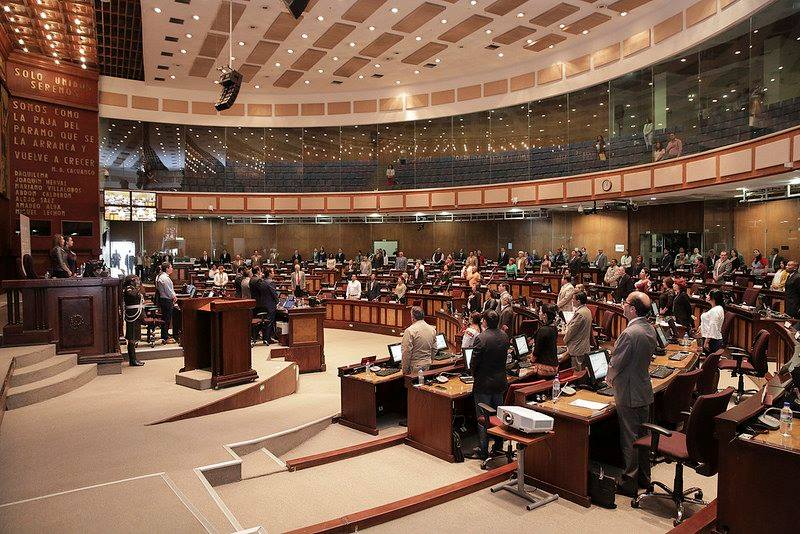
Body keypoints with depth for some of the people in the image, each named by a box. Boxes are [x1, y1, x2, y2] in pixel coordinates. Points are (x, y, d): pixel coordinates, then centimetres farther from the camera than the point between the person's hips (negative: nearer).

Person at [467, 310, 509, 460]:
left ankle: (484, 451, 13)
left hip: (484, 383, -6)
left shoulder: (481, 338, -22)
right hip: (500, 382, 6)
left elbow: (474, 362, -17)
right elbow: (503, 356, 9)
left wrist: (474, 374, 1)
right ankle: (498, 446, 30)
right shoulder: (504, 336, -2)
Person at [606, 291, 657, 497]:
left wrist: (609, 377, 3)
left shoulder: (629, 334, -26)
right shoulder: (650, 329, 3)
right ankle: (644, 477, 33)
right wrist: (615, 374, 13)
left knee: (629, 439, 3)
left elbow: (616, 363, -18)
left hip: (628, 393, -9)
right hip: (644, 389, 9)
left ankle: (629, 483, 15)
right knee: (642, 435, 20)